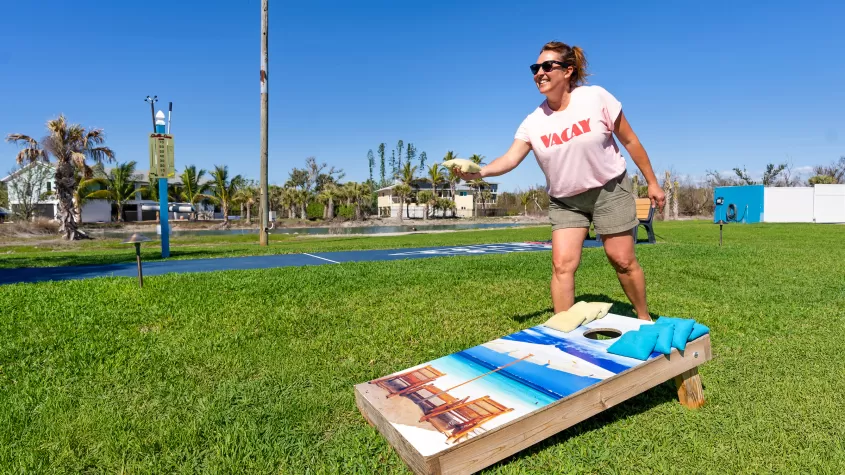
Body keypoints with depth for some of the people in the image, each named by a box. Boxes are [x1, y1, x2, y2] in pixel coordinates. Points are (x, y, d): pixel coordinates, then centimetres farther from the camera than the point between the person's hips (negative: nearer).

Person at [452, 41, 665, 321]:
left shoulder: (596, 98, -13)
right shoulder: (533, 122, -8)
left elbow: (629, 141, -5)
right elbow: (511, 159, -19)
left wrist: (652, 183, -1)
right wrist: (480, 172, -39)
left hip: (610, 190, -1)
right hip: (564, 201, 2)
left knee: (623, 261, 4)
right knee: (562, 264, -8)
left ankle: (644, 318, 29)